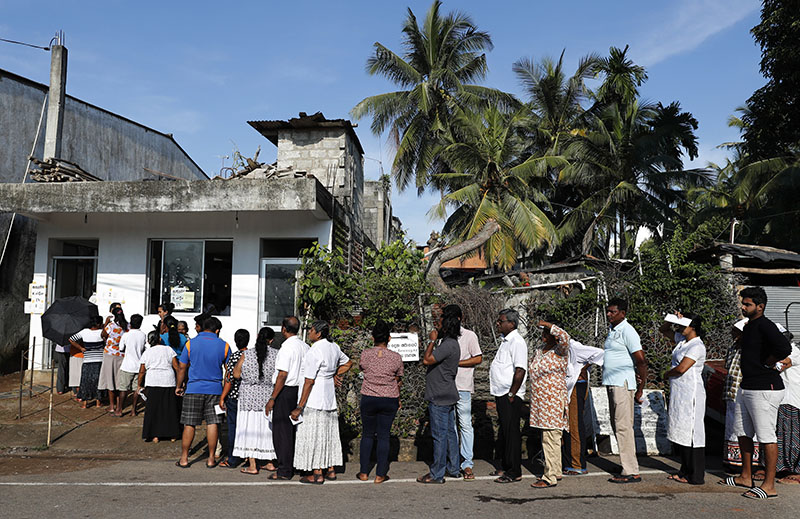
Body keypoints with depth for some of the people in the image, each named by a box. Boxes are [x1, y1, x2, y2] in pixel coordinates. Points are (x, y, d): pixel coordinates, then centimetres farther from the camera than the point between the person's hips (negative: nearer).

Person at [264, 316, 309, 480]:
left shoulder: (286, 347, -15)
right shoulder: (305, 347, 8)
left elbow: (282, 375, -19)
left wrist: (272, 399, -15)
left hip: (285, 391, -8)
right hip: (299, 391, 8)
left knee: (281, 431, 0)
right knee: (293, 430, 16)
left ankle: (284, 471, 4)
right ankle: (293, 465, 25)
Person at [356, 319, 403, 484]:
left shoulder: (365, 355, -8)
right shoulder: (396, 357, -8)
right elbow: (399, 380, 4)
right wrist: (398, 399, 18)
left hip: (368, 399, 1)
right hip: (389, 400, 0)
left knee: (367, 434, 15)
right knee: (384, 436, 8)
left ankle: (364, 472, 20)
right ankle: (380, 474, 12)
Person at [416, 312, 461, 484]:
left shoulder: (448, 345, -19)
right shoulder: (451, 343, 13)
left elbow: (427, 360, -23)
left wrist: (432, 340, -15)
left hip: (440, 399, -11)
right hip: (447, 397, 11)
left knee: (439, 435, -4)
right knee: (450, 433, 16)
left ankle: (436, 474, 3)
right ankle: (453, 468, 25)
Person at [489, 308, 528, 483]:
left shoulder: (517, 342, -16)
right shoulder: (506, 341, 16)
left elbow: (520, 371, -22)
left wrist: (512, 395, -19)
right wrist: (504, 396, 19)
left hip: (510, 396, -10)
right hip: (501, 394, 10)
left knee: (511, 432, -4)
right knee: (503, 431, 17)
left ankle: (515, 472, 4)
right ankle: (505, 467, 28)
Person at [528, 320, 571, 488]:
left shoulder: (560, 352, -8)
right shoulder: (538, 352, 14)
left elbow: (565, 337, -28)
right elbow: (531, 371, 25)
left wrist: (548, 325, -19)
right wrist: (532, 397, 22)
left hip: (554, 402, -8)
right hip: (539, 402, 8)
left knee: (550, 438, -7)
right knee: (547, 438, 14)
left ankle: (550, 478, -3)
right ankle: (555, 471, 25)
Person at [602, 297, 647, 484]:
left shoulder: (627, 331, -12)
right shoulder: (611, 330, 16)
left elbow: (641, 362, -16)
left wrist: (640, 391, -12)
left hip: (623, 384, -9)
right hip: (612, 384, 10)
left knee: (623, 427, -9)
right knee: (617, 426, 11)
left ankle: (631, 472, -6)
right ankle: (629, 466, 18)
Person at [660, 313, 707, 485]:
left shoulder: (697, 346, -14)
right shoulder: (682, 340, 12)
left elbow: (681, 368, -23)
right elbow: (664, 329, 25)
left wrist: (667, 374, -5)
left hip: (691, 394, -9)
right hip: (678, 393, 9)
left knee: (691, 433, -4)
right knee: (679, 432, 13)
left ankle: (696, 476, 3)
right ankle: (686, 471, 23)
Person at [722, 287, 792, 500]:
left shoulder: (765, 326, -16)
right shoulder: (749, 326, 14)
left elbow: (784, 348, -31)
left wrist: (766, 364, -17)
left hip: (765, 389, -10)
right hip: (746, 388, 10)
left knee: (766, 436, -3)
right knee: (743, 432, 16)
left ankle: (769, 486, 5)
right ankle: (746, 477, 28)